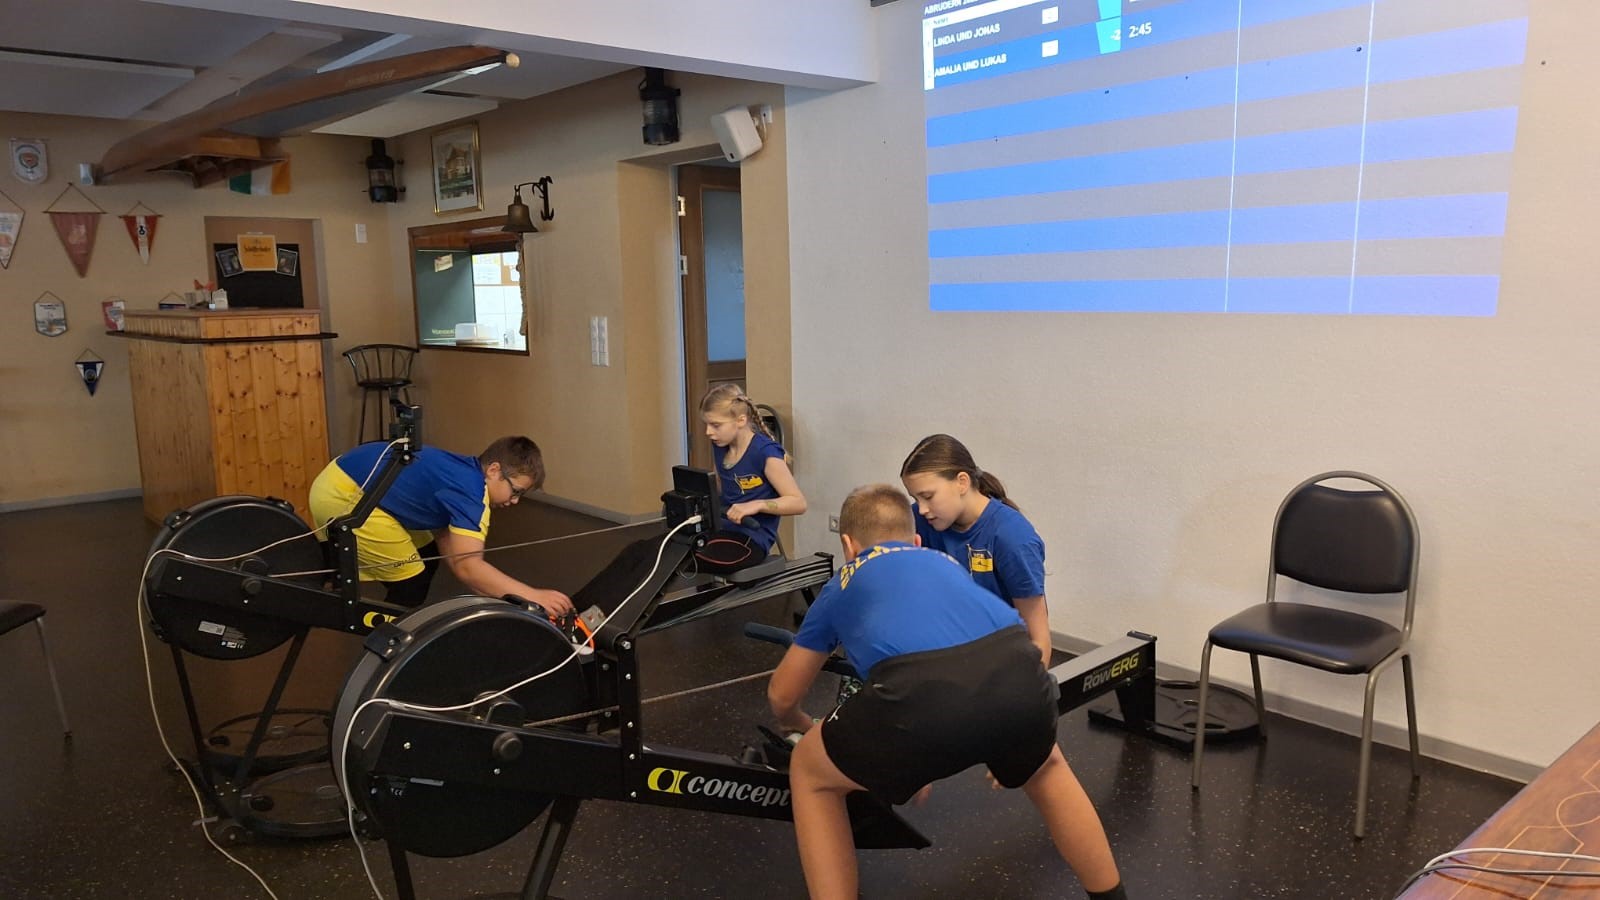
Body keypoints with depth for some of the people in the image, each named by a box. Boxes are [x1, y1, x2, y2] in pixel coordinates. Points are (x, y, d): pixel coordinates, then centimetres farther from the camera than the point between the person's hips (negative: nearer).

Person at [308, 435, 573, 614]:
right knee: (412, 582, -3)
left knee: (425, 556, 18)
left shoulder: (463, 475, 8)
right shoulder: (470, 491, -21)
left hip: (350, 483, 10)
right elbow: (468, 567, -31)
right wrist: (534, 596, -29)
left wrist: (495, 597, 5)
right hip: (341, 496, -10)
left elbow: (448, 547, 10)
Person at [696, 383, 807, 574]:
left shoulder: (765, 452, -12)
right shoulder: (719, 447, 11)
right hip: (722, 529, 8)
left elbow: (798, 503, -14)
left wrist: (756, 505, -26)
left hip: (752, 538, -8)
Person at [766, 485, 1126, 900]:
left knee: (809, 773, 27)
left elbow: (781, 696, 44)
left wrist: (798, 724, 68)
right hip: (1018, 677, 4)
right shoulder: (946, 562, 40)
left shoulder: (841, 585, 33)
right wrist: (927, 760, 67)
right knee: (1044, 769, 40)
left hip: (922, 693, -4)